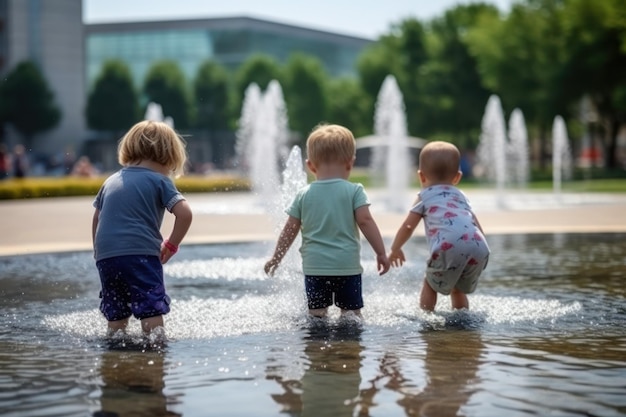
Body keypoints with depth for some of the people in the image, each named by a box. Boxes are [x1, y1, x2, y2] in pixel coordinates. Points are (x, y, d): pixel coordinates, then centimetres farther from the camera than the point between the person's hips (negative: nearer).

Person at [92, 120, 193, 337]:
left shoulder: (111, 181, 21)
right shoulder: (160, 181, 3)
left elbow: (97, 218, 26)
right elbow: (184, 214, -9)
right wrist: (171, 245, 2)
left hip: (106, 255, 5)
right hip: (141, 254, -5)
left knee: (116, 315, 15)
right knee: (152, 310, -4)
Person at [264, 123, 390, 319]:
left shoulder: (304, 195, 3)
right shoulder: (354, 191, -3)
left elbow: (289, 230, 6)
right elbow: (365, 221, -10)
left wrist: (276, 258, 18)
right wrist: (381, 253, -4)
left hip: (314, 266, 2)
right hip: (347, 265, -1)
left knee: (317, 314, 9)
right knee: (351, 313, 7)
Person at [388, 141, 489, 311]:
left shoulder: (425, 196, 20)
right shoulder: (460, 195, 33)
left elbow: (407, 227, 24)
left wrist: (395, 249, 40)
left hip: (449, 247, -4)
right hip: (479, 247, 5)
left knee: (430, 285, 17)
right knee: (458, 289, 24)